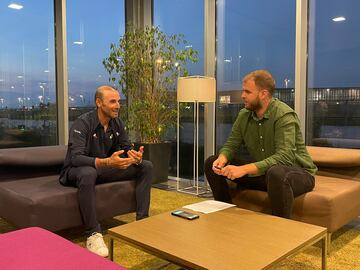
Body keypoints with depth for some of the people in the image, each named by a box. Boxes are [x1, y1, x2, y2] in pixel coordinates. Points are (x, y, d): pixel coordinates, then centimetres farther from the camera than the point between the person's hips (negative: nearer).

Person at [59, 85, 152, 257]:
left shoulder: (117, 124, -1)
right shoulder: (82, 123, -22)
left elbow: (126, 149, 0)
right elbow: (76, 158, -33)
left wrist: (136, 157, -26)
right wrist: (107, 162, -48)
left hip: (105, 168, 7)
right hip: (78, 170, -6)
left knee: (146, 166, -5)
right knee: (88, 173, -44)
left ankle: (142, 220, -6)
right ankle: (93, 234, -31)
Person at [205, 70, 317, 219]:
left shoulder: (284, 115, -22)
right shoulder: (244, 115, 0)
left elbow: (284, 157, -33)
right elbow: (231, 145, 3)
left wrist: (244, 169, -42)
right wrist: (222, 158, -23)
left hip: (297, 172, -6)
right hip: (263, 172, 6)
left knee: (276, 173, -43)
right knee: (211, 163, -3)